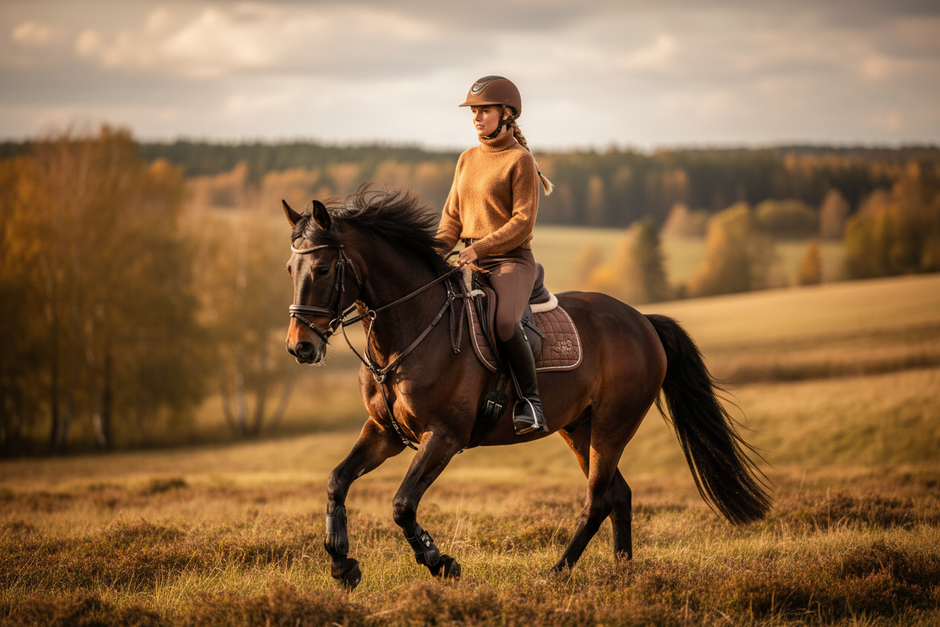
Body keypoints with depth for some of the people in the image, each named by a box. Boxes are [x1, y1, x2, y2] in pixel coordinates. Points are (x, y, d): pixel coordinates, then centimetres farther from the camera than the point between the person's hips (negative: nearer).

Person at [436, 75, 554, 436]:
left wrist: (479, 247, -20)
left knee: (505, 323, -33)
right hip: (472, 261, 7)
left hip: (512, 260, -7)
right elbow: (453, 216, 16)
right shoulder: (468, 159, 14)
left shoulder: (520, 160, -6)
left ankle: (531, 400, -19)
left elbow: (523, 221, -12)